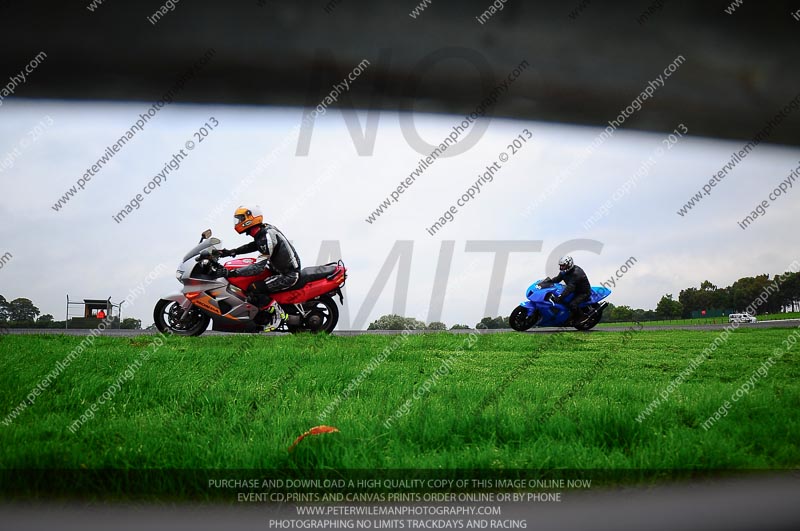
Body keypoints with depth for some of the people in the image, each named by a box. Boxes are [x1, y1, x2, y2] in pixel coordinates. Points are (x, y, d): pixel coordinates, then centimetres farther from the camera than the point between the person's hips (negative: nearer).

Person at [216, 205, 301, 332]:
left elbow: (260, 266, -28)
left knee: (254, 289, -19)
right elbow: (252, 246, 23)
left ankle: (278, 314, -7)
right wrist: (230, 252, 10)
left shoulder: (267, 235, -24)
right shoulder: (264, 229, 5)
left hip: (288, 275, -11)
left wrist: (232, 272, -30)